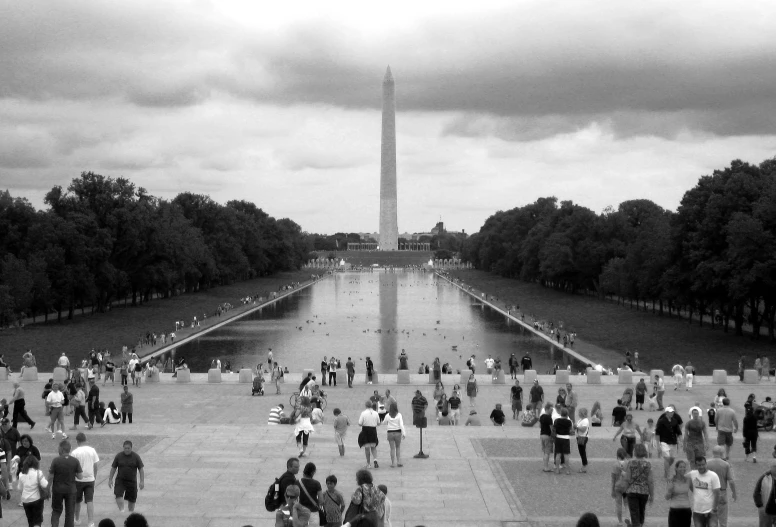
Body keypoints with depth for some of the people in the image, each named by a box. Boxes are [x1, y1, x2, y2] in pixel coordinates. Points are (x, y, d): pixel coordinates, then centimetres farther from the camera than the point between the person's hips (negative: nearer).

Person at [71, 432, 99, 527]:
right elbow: (95, 465, 4)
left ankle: (77, 519, 31)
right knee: (90, 501, 1)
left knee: (77, 501, 17)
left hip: (78, 480, -2)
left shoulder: (75, 453, -12)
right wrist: (94, 477, 17)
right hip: (90, 479, 2)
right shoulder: (92, 451, -2)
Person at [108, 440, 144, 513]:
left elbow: (141, 469, -1)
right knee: (118, 495, -24)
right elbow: (113, 468, 7)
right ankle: (121, 510, -31)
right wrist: (110, 479, 4)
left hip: (132, 481, 0)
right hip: (120, 480, 0)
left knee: (131, 499, 5)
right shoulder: (119, 456, -2)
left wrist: (142, 481, -8)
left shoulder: (136, 457, -3)